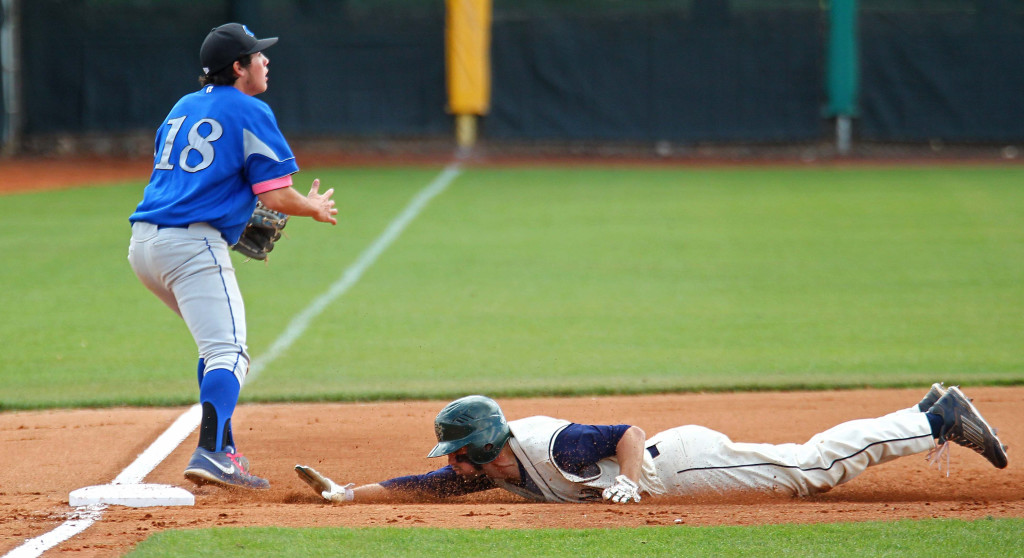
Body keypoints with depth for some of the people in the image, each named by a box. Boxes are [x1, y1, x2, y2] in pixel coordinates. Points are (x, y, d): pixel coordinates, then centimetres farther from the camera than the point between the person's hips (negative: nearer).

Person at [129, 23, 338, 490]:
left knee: (218, 342, 23)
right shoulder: (250, 112, -1)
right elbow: (275, 196, -7)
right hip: (193, 243, -8)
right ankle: (209, 453, -35)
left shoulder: (182, 108, 22)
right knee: (228, 351, -15)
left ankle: (223, 449, 20)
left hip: (142, 241, 8)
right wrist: (314, 208, 13)